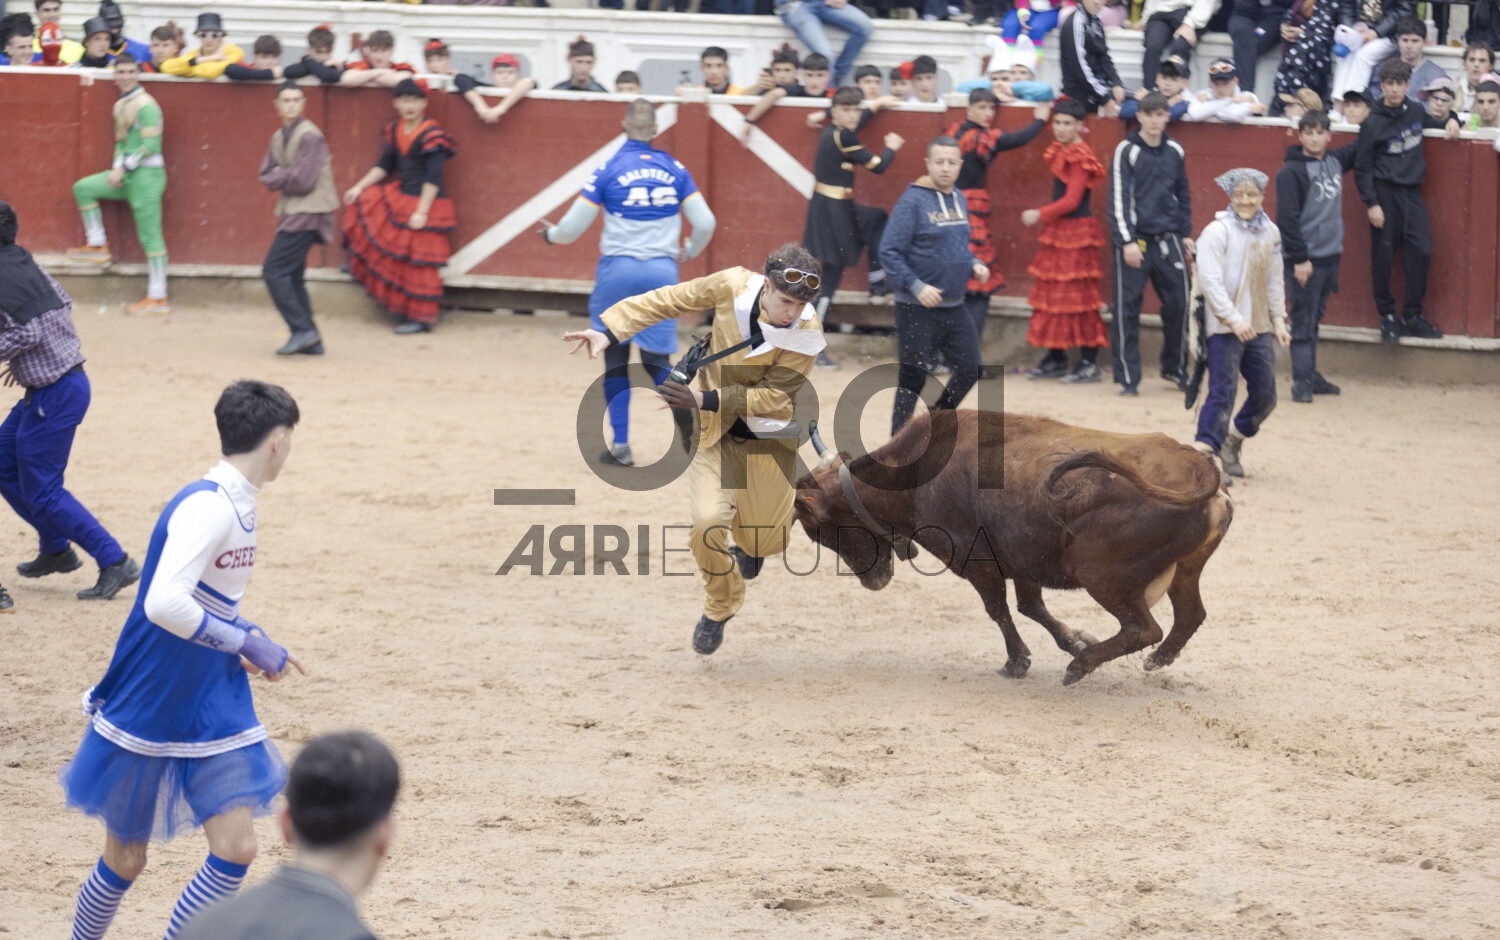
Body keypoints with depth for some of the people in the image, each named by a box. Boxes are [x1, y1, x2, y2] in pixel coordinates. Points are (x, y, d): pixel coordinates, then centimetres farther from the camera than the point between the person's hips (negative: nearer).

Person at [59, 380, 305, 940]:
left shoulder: (237, 505, 5)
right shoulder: (207, 507, -22)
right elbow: (164, 603, -34)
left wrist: (252, 649, 8)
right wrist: (245, 642, -25)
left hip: (214, 709, 7)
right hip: (148, 714, -7)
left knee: (236, 851, -4)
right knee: (124, 862, 7)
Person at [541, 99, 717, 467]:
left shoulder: (609, 170, -4)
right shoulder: (675, 170, 4)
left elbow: (573, 227, -2)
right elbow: (705, 223, 3)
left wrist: (552, 234, 20)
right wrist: (689, 252, 24)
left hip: (617, 271, -2)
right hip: (662, 271, 2)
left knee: (615, 360, 12)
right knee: (656, 359, 10)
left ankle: (620, 445, 9)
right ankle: (688, 415, -18)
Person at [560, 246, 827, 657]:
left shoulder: (808, 333, -25)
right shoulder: (734, 287, -21)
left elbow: (772, 395, -24)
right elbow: (669, 301, -9)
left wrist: (704, 400, -33)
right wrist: (609, 331, -16)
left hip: (766, 434, 0)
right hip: (713, 429, 0)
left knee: (765, 541, 5)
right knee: (708, 523, -17)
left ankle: (748, 543, 46)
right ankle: (720, 605, 13)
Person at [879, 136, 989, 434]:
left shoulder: (958, 199, 9)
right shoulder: (913, 201, -14)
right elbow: (889, 252, -16)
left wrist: (975, 264, 2)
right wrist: (916, 286, -23)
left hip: (955, 308, 7)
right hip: (917, 310, -7)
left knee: (970, 370, 9)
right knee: (914, 377, 0)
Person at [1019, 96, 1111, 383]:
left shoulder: (1079, 158, -14)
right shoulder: (1060, 153, 12)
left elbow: (1072, 200, -18)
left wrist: (1040, 215, -13)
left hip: (1077, 232, -9)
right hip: (1058, 231, 9)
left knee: (1077, 296, -7)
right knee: (1051, 295, 11)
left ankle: (1089, 362, -3)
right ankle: (1056, 359, 18)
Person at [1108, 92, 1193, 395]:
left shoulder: (1175, 151, 10)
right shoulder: (1127, 150, -5)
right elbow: (1118, 198, -8)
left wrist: (1186, 233, 14)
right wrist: (1127, 241, -14)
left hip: (1169, 241, 5)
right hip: (1136, 241, -4)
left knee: (1178, 304, 6)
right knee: (1128, 308, -3)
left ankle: (1173, 367, 23)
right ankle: (1128, 376, 2)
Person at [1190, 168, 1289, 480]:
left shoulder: (1270, 233, 10)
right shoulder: (1217, 232, -10)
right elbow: (1211, 281, -16)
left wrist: (1278, 319, 9)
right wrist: (1234, 319, -22)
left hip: (1259, 326, 6)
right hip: (1225, 327, -6)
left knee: (1265, 395, 10)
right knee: (1223, 392, -11)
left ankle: (1232, 442, 30)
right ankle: (1204, 451, -8)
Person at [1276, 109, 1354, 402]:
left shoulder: (1335, 161, 10)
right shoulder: (1291, 172, -10)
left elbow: (1360, 148, 30)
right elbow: (1287, 219, -14)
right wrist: (1299, 259, -18)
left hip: (1330, 256, 6)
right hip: (1304, 259, -6)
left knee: (1314, 319, 13)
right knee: (1303, 320, -6)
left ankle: (1311, 375, 19)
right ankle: (1302, 380, -5)